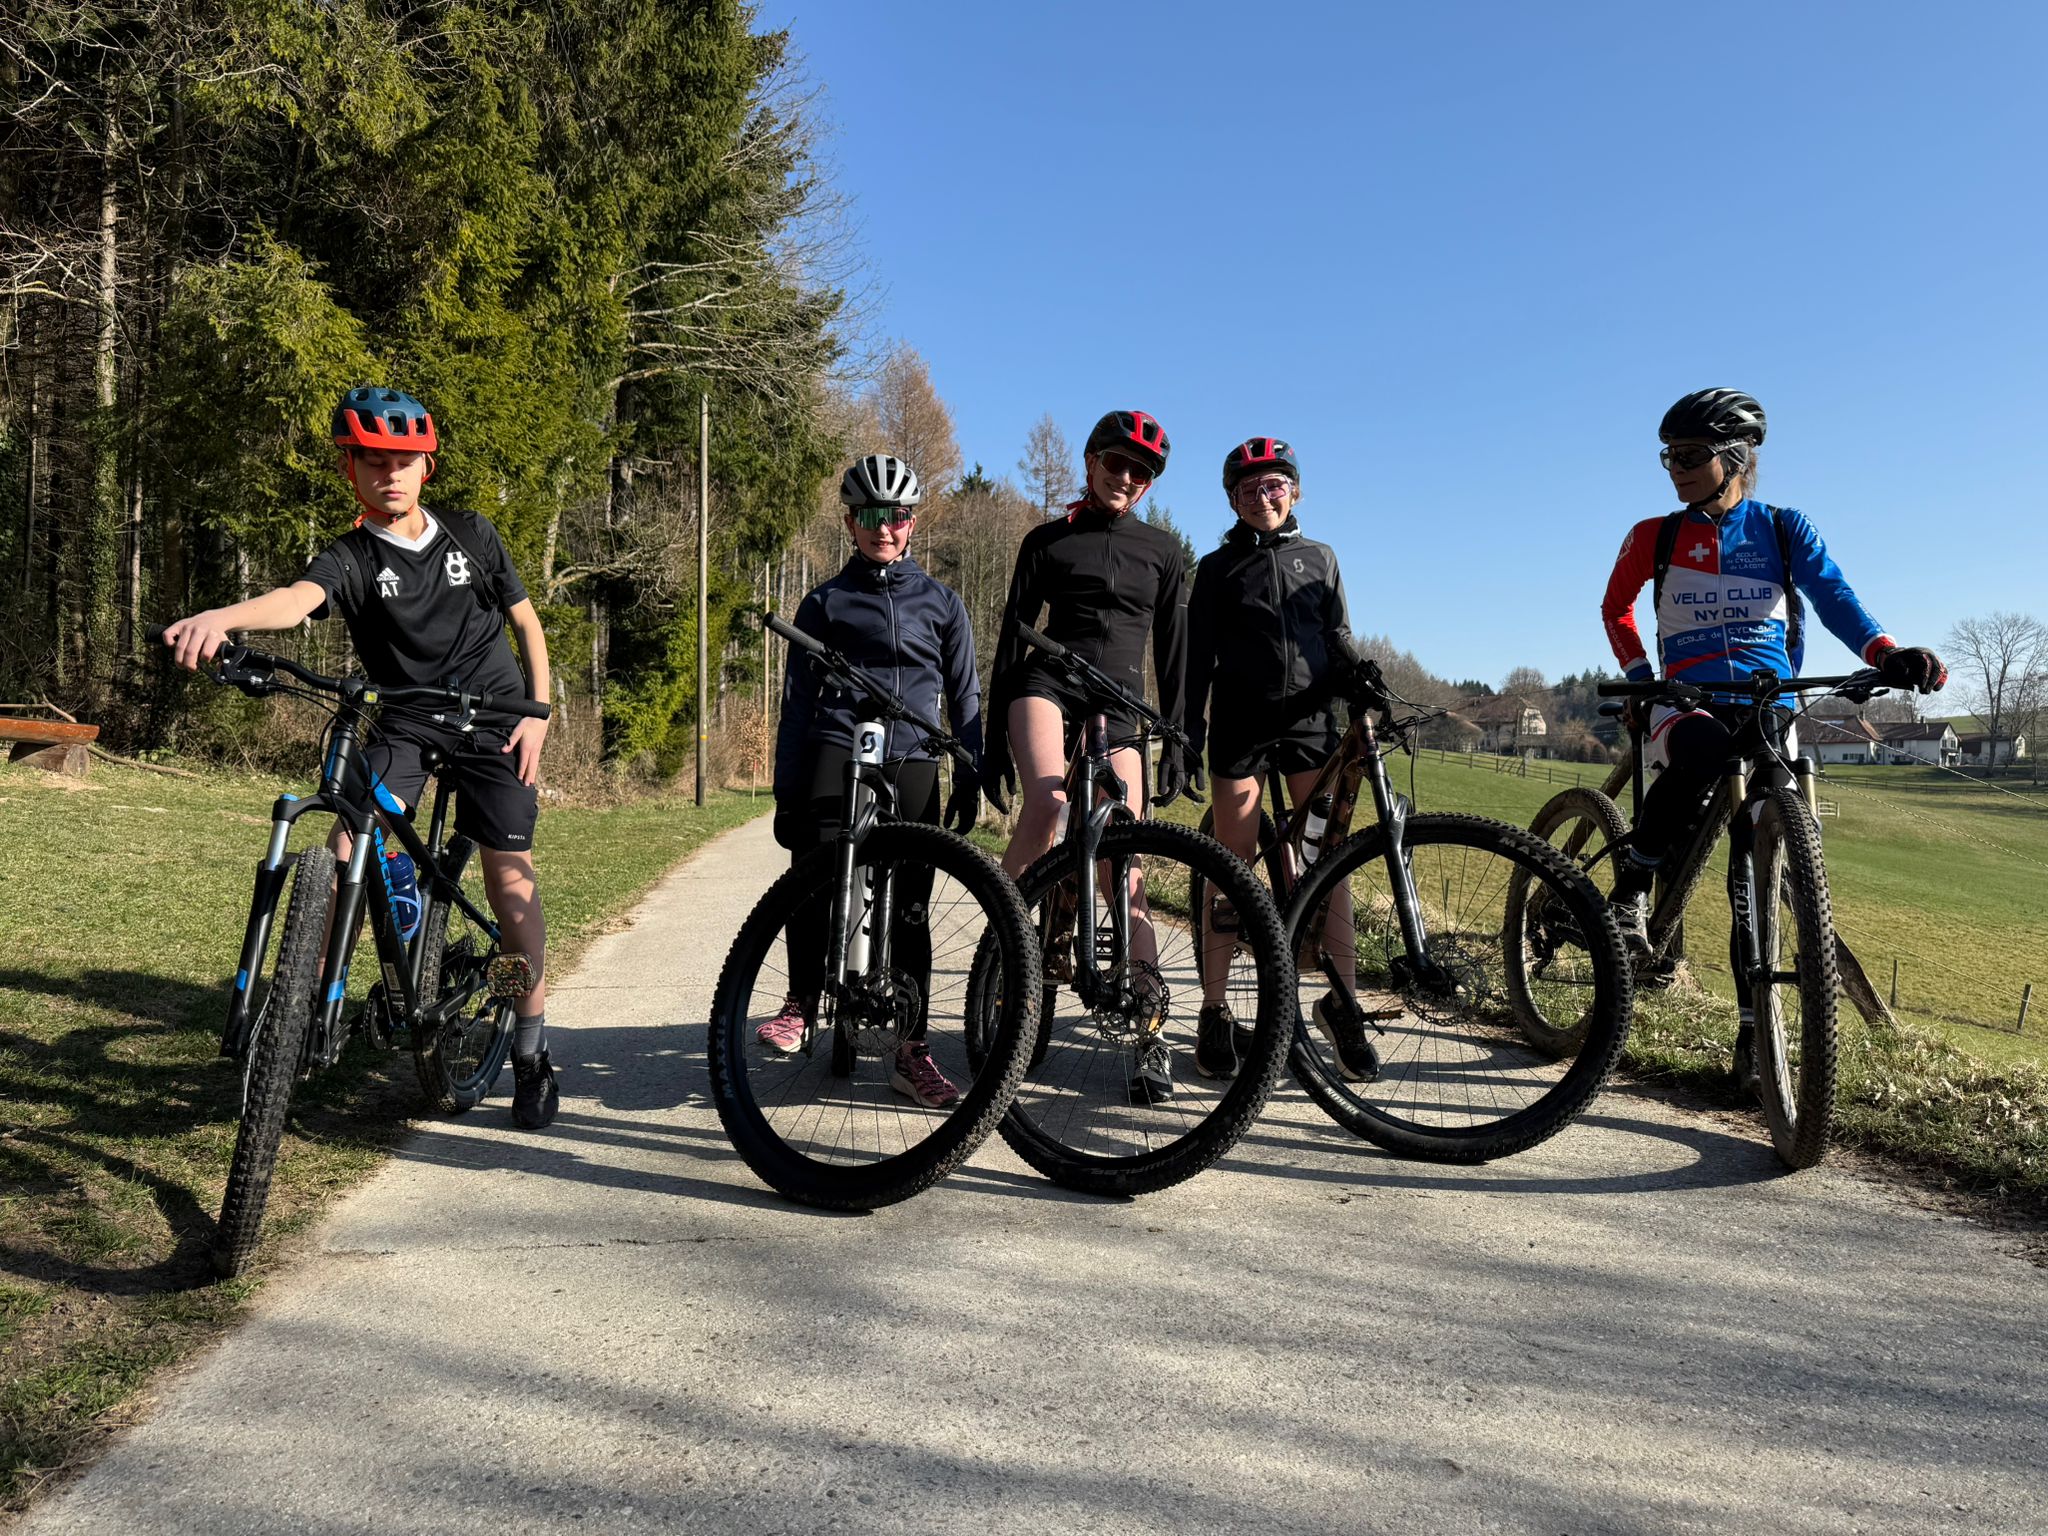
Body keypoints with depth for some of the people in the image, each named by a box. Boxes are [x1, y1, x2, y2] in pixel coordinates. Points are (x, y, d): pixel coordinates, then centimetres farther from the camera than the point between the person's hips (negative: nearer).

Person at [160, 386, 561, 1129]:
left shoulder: (471, 535, -1)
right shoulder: (350, 559, -7)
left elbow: (526, 622, 7)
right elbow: (299, 596, -30)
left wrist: (538, 714, -4)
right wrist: (220, 616, -53)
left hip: (491, 718, -1)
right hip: (402, 725, 1)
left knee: (509, 873, -6)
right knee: (348, 849, -20)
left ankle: (531, 1050, 5)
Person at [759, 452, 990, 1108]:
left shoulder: (940, 601, 14)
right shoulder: (825, 602, 11)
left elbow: (964, 694, 15)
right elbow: (798, 698, 9)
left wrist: (970, 777, 6)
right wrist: (786, 791, 3)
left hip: (912, 761, 1)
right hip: (837, 751, -1)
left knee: (909, 905, -1)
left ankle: (911, 1052, 6)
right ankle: (801, 1003, -2)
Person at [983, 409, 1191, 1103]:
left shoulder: (1163, 550, 14)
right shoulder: (1046, 541, 10)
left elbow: (1173, 651, 14)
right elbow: (1012, 638, 9)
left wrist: (1178, 744, 6)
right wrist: (993, 740, 4)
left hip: (1118, 711, 1)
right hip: (1047, 685, -1)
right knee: (1046, 805, -34)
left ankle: (1151, 1036, -2)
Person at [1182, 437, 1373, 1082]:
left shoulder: (1319, 558, 15)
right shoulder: (1218, 567, 9)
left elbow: (1338, 638, 15)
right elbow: (1198, 658, 6)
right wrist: (1186, 737, -3)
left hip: (1310, 721, 2)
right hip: (1241, 726, -1)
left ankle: (1341, 1000, 5)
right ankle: (1215, 1010, 4)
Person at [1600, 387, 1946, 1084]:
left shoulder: (1784, 529, 7)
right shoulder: (1654, 537, 7)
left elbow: (1835, 598, -6)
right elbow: (1615, 608, 19)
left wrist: (1890, 655, -25)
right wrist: (1638, 676, 3)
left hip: (1768, 710, 1)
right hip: (1687, 703, -1)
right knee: (1702, 752, -40)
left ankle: (1752, 1029, 3)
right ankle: (1632, 883, -21)